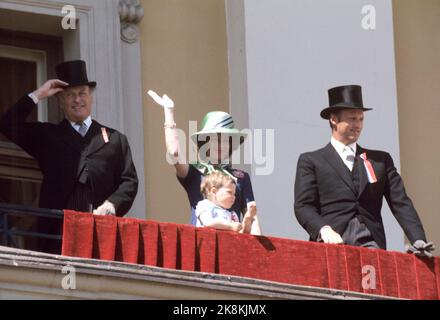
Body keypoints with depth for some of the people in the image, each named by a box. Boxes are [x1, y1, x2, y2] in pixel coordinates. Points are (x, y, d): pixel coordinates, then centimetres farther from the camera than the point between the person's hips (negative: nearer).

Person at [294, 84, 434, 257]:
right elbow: (303, 206, 4)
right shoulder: (311, 161, 13)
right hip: (332, 245, -2)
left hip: (371, 244, 2)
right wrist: (323, 229, -17)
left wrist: (418, 241, -2)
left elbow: (401, 204, 14)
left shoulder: (381, 160, 22)